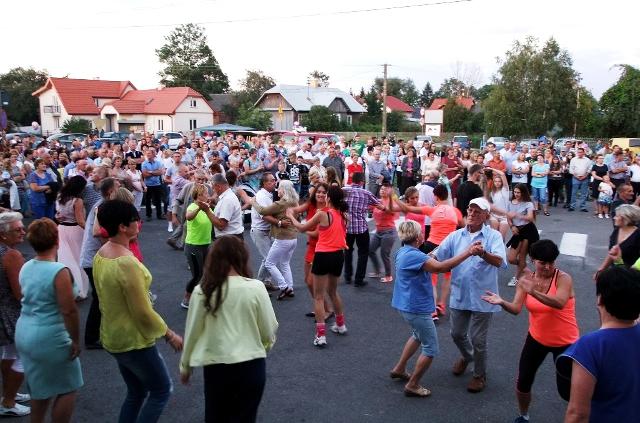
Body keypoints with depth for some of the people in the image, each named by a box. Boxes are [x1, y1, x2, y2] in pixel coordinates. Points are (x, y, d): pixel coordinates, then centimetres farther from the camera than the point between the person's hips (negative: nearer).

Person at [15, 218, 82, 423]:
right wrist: (76, 340, -12)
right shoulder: (59, 271, -22)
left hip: (24, 334, 8)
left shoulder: (25, 268, 3)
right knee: (68, 389, 9)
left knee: (40, 389, 22)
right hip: (49, 339, -8)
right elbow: (69, 311, -22)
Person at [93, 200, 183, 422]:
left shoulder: (100, 254, -1)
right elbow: (143, 312, -23)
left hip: (113, 337, 9)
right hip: (134, 341, -9)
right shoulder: (127, 263, -29)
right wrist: (169, 335, -10)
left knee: (136, 393, 22)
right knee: (162, 390, 11)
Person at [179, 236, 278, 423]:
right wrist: (266, 345, 20)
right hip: (251, 365, -1)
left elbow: (191, 332, 2)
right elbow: (269, 329, -2)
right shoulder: (256, 288, -10)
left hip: (216, 367, 1)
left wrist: (185, 366, 17)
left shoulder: (202, 291, -7)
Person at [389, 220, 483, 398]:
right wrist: (468, 253, -34)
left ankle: (399, 369, 40)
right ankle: (412, 385, 15)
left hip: (408, 305, 10)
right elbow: (441, 267, -35)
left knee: (418, 335, 32)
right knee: (430, 349, 4)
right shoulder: (413, 255, -27)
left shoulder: (403, 252, 5)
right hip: (417, 308, -10)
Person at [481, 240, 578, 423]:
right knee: (523, 382, 8)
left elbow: (559, 303, -38)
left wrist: (534, 292, -52)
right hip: (537, 338, 4)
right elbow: (516, 309, -16)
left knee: (565, 389, 2)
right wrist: (502, 302, -38)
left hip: (565, 342, -4)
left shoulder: (563, 278, -20)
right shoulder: (525, 280, -7)